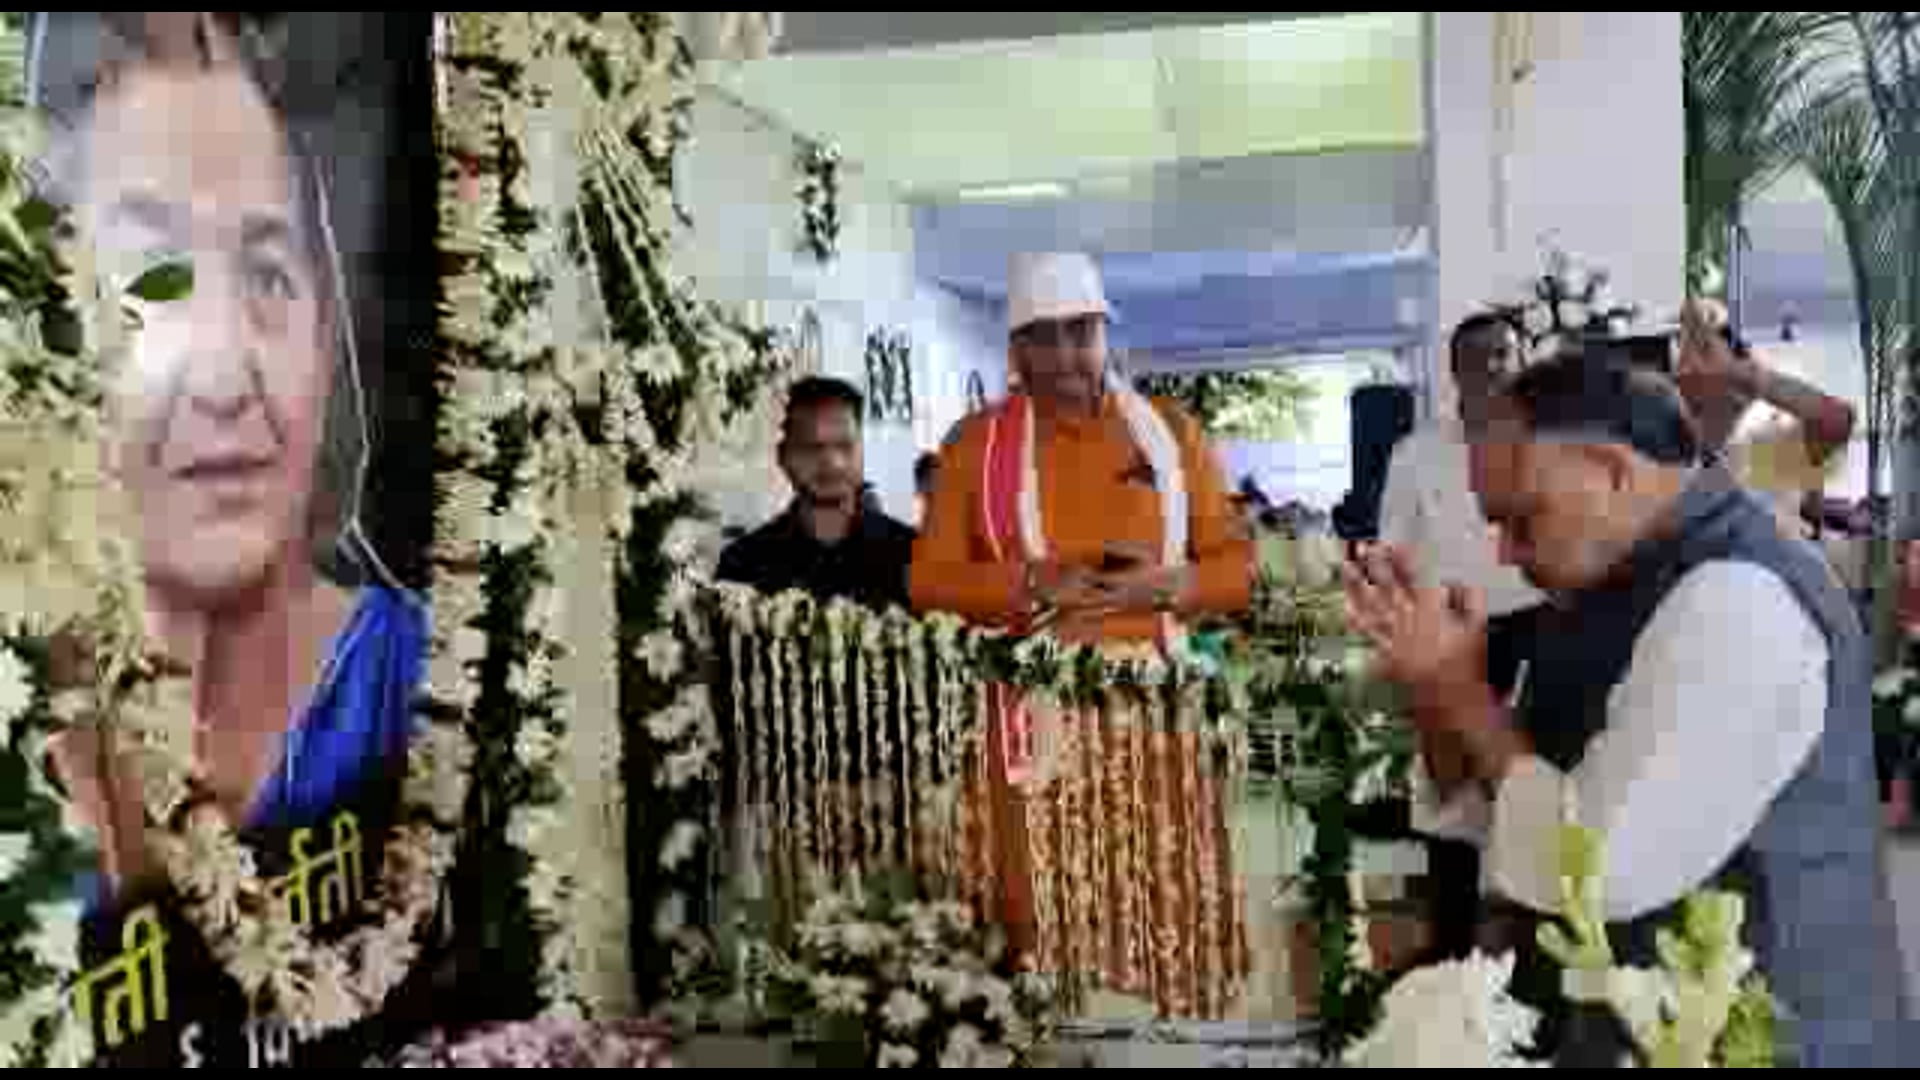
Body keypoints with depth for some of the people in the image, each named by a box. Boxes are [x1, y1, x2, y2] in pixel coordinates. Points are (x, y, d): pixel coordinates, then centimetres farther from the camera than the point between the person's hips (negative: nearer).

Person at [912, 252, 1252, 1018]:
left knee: (1168, 913, 3)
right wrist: (1033, 583, -12)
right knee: (1043, 917, -1)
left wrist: (1159, 586, -10)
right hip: (1034, 716, -1)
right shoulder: (977, 442, 6)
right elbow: (930, 580, 3)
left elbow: (1236, 564, 10)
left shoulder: (1171, 431, 10)